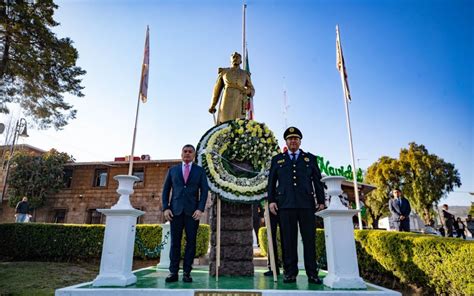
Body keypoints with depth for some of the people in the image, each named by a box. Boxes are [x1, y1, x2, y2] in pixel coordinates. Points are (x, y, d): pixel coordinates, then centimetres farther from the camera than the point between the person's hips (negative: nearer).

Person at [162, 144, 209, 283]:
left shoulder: (200, 171, 10)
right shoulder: (173, 170, 14)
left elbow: (204, 190, 2)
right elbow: (166, 190, 11)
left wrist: (200, 209, -10)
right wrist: (166, 208, -2)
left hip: (192, 211, 0)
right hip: (176, 210, 1)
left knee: (191, 242, 1)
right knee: (175, 242, 1)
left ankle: (187, 273, 7)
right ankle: (173, 272, 7)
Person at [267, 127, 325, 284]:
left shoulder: (310, 158, 17)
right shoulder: (277, 159, 16)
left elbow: (318, 181, 12)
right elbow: (271, 181, 11)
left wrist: (321, 201, 3)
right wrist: (271, 200, 1)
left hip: (306, 204, 1)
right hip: (285, 204, 0)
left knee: (309, 238, 1)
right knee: (288, 239, 0)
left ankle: (312, 273, 8)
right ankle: (290, 272, 8)